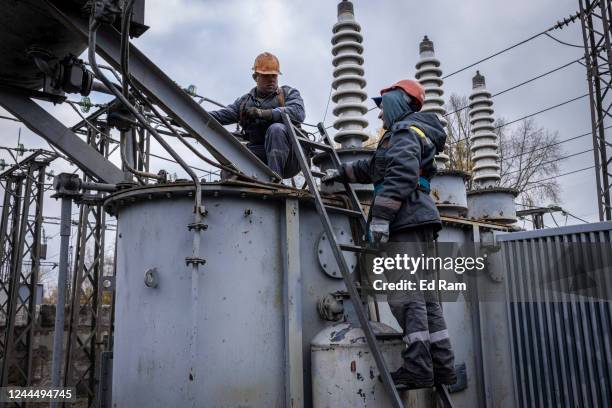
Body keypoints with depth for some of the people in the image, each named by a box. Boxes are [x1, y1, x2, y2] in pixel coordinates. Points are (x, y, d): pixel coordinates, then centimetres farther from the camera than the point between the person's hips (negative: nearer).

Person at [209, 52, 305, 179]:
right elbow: (222, 115, 13)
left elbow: (298, 112, -11)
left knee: (276, 128, -32)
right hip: (258, 153, 3)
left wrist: (262, 113, -18)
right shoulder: (245, 101, 23)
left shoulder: (289, 93, 10)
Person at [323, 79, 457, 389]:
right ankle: (442, 366, 11)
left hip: (407, 221, -10)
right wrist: (341, 173, 46)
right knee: (423, 295, 8)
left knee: (405, 296, -12)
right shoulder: (407, 133, 29)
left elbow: (401, 176, -20)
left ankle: (418, 368, -12)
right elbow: (372, 168, 40)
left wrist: (380, 216, -23)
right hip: (417, 222, 10)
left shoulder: (406, 131, -3)